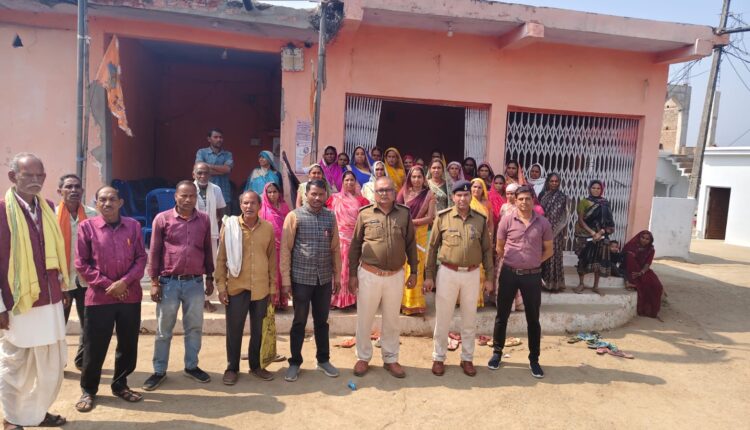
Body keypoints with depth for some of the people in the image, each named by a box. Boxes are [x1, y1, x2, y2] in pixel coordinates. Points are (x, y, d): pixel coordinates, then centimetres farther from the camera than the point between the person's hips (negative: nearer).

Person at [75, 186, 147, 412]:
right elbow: (81, 263, -3)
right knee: (94, 347, 6)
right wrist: (107, 284, -10)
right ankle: (88, 390, 25)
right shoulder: (87, 226, -2)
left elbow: (141, 258, 2)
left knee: (128, 344, 10)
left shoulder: (133, 225, 4)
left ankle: (120, 385, 29)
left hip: (130, 296, 2)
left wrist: (124, 281, -12)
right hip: (99, 296, -2)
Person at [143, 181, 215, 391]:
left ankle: (191, 366, 28)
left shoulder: (204, 220, 4)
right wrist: (154, 282, -4)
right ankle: (159, 371, 23)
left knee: (194, 327, 12)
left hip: (195, 282, 2)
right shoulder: (162, 218, -4)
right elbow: (154, 252, -2)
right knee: (163, 330, 9)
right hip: (169, 282, -2)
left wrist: (209, 278, 11)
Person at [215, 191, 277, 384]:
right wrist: (221, 285, -4)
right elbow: (221, 258, -1)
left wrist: (273, 286, 7)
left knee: (258, 330, 13)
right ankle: (232, 368, 23)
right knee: (234, 330, 7)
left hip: (261, 288, 2)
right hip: (236, 288, -2)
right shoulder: (230, 226, -4)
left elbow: (272, 259, 7)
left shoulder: (268, 227, 1)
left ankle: (255, 365, 29)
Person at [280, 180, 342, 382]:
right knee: (299, 322, 8)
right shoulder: (294, 216, -6)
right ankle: (295, 362, 23)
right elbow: (285, 249, -7)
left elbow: (335, 248, 9)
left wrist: (337, 275, 8)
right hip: (301, 278, -3)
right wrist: (286, 278, -9)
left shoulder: (330, 217, 5)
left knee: (322, 321, 15)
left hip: (324, 279, 3)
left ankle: (323, 360, 29)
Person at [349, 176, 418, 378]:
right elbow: (355, 246, 0)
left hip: (396, 276, 1)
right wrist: (353, 274, -2)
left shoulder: (404, 214, 1)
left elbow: (411, 244, 6)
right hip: (368, 274, -1)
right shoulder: (365, 214, -3)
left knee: (392, 320, 14)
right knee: (364, 319, 10)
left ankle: (391, 359, 30)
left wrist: (414, 272, 5)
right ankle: (363, 358, 29)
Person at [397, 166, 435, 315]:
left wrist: (412, 221, -10)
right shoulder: (404, 192, 5)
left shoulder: (429, 194, 0)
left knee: (416, 267, 2)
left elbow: (430, 217, -5)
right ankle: (401, 301, 13)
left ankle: (414, 302, 12)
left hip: (419, 234, -1)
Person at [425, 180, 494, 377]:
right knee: (442, 319, 8)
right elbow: (432, 247, 0)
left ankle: (467, 358, 29)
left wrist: (489, 277, 4)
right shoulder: (442, 217, -4)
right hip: (447, 273, -2)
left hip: (472, 274, 2)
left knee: (469, 320, 13)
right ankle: (439, 358, 23)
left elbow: (487, 250, 6)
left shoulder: (481, 219, 2)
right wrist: (428, 275, -2)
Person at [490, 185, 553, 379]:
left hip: (532, 276, 0)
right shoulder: (507, 221, -4)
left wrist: (533, 262, 1)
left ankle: (534, 359, 23)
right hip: (509, 273, 0)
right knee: (502, 315, 9)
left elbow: (548, 250, 8)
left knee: (533, 319, 9)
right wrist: (511, 261, 4)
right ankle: (497, 352, 26)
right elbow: (499, 248, 6)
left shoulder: (543, 223, -2)